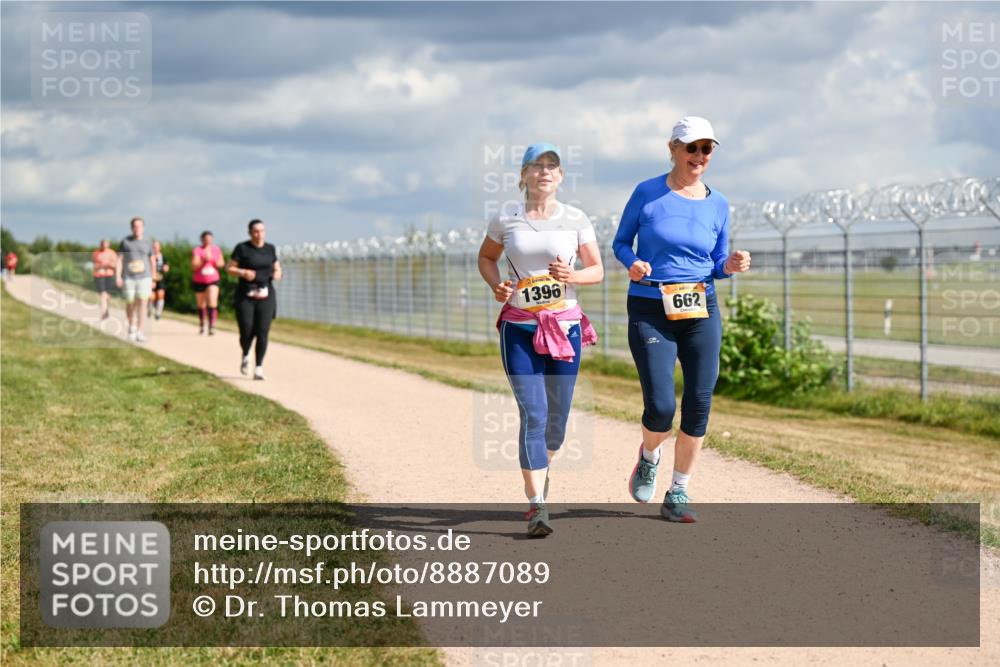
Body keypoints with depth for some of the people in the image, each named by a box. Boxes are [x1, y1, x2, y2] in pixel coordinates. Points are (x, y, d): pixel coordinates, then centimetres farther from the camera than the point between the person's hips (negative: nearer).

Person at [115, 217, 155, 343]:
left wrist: (153, 280, 15)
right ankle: (132, 326, 32)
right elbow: (119, 260, 2)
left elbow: (152, 262, 16)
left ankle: (140, 333, -14)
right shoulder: (125, 242, 5)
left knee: (142, 304, -12)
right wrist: (118, 277, -7)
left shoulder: (147, 244, 9)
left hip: (144, 277, 0)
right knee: (130, 304, 5)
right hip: (129, 278, 0)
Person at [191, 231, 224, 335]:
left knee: (212, 302, -17)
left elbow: (221, 264, 11)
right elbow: (194, 267, -15)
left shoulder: (216, 249, 3)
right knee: (201, 305, 12)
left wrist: (212, 260, -9)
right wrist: (204, 260, -28)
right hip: (199, 281, 0)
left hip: (213, 280, 0)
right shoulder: (197, 251, -7)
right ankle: (201, 324, 33)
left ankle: (212, 326, -20)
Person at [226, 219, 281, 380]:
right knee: (247, 333, -5)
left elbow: (277, 268, 18)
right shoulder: (242, 248, -2)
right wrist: (243, 272, -18)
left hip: (265, 296, 2)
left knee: (262, 333, -8)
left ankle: (259, 368, -1)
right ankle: (245, 356, 28)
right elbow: (229, 268, 1)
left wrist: (277, 274, -5)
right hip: (245, 296, -2)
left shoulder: (270, 249, 9)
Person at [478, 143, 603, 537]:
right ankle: (536, 507, -12)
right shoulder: (506, 219, 2)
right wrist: (496, 286, -4)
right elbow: (486, 257, 17)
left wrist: (572, 276, -15)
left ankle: (541, 465, 43)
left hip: (565, 326, 2)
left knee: (557, 415, 9)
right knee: (532, 413, -12)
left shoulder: (576, 219, 2)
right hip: (519, 327, -1)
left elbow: (597, 270, 6)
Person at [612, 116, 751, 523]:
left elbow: (717, 264, 15)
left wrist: (731, 266, -8)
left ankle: (677, 496, 13)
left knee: (699, 404, -1)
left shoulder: (717, 205, 6)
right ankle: (649, 458, 24)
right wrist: (632, 264, -15)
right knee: (661, 406, -12)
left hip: (701, 311, 3)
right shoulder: (648, 193, -2)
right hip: (649, 311, -3)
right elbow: (620, 242, 7)